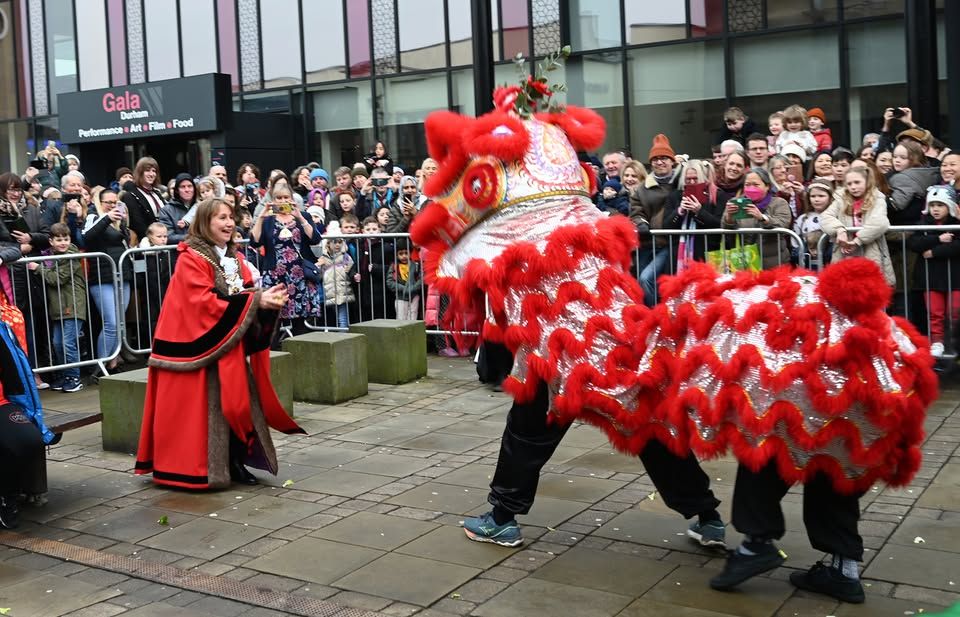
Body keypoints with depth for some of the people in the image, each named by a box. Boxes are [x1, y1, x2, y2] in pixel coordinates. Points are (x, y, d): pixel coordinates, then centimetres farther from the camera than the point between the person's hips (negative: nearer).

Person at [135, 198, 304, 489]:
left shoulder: (235, 258, 13)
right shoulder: (191, 259, -12)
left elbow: (245, 294, 13)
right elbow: (204, 302, -21)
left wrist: (267, 298, -11)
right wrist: (255, 301, -24)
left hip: (232, 345, 8)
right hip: (200, 346, -7)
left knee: (238, 402, 9)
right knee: (203, 408, -3)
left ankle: (235, 462, 19)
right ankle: (198, 469, 6)